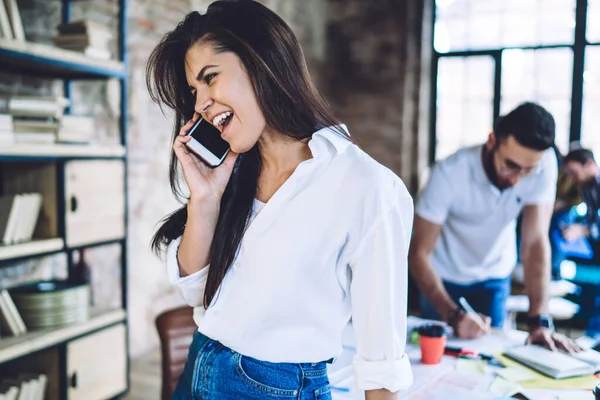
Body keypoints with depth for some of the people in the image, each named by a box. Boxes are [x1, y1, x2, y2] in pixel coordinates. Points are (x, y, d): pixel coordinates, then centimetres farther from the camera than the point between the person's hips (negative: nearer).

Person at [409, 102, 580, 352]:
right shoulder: (451, 172, -32)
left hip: (495, 276, 2)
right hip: (444, 277, -2)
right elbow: (418, 253, -29)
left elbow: (535, 242, -27)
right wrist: (452, 314, -41)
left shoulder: (544, 165, -26)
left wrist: (540, 321, -34)